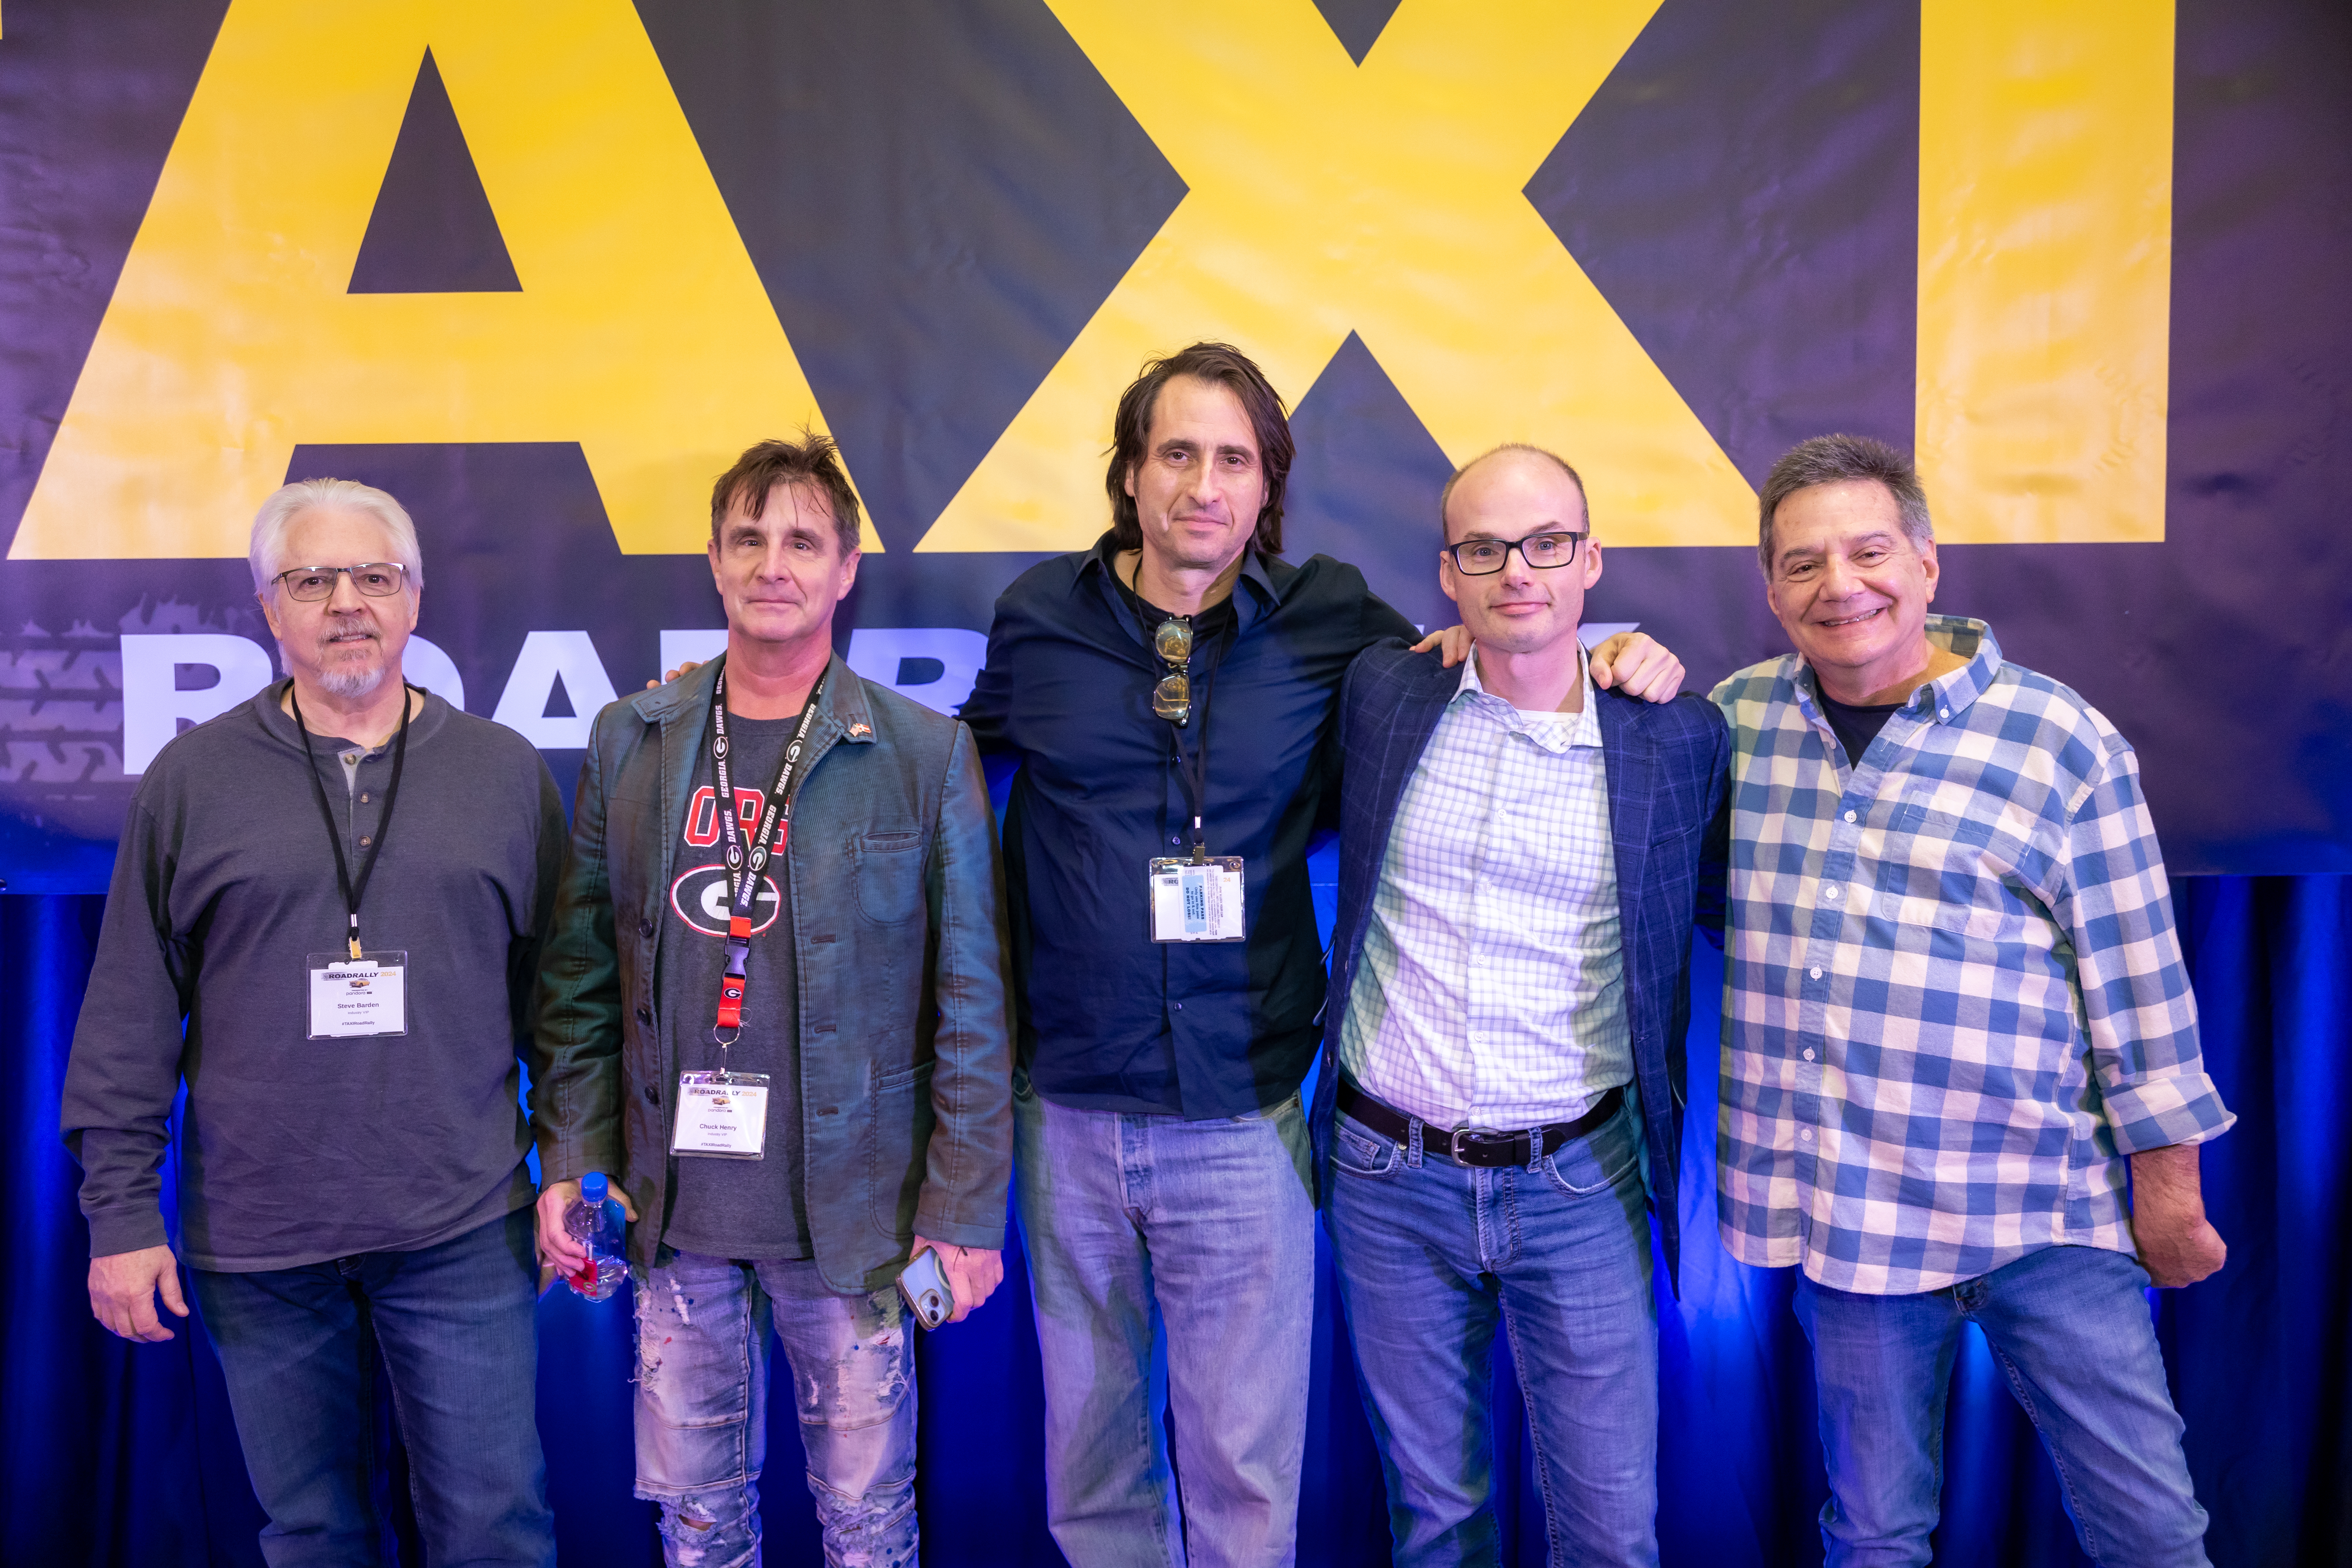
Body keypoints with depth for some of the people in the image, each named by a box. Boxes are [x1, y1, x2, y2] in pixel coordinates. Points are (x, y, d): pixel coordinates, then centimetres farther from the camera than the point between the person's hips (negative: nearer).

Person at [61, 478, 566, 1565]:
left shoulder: (507, 773, 3)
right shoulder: (192, 779, 2)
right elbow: (129, 1016, 3)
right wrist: (121, 1211, 0)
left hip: (463, 1231, 0)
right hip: (255, 1241, 1)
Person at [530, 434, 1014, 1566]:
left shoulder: (926, 754, -5)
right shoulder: (629, 742, 4)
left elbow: (973, 1001, -5)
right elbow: (579, 976, 8)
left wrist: (967, 1210, -7)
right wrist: (570, 1161, 2)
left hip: (854, 1218, -2)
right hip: (673, 1214, 3)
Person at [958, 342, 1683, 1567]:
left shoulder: (1330, 619, -3)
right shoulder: (1041, 615, 1)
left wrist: (1618, 669, -8)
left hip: (1243, 1116, -1)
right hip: (1067, 1110, 2)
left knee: (1247, 1468, 10)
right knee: (1089, 1444, 18)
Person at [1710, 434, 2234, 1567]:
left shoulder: (2062, 742, -6)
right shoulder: (1739, 718, 2)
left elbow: (2137, 981, -2)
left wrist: (2167, 1179, 1)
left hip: (2042, 1214, -2)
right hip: (1841, 1210, 3)